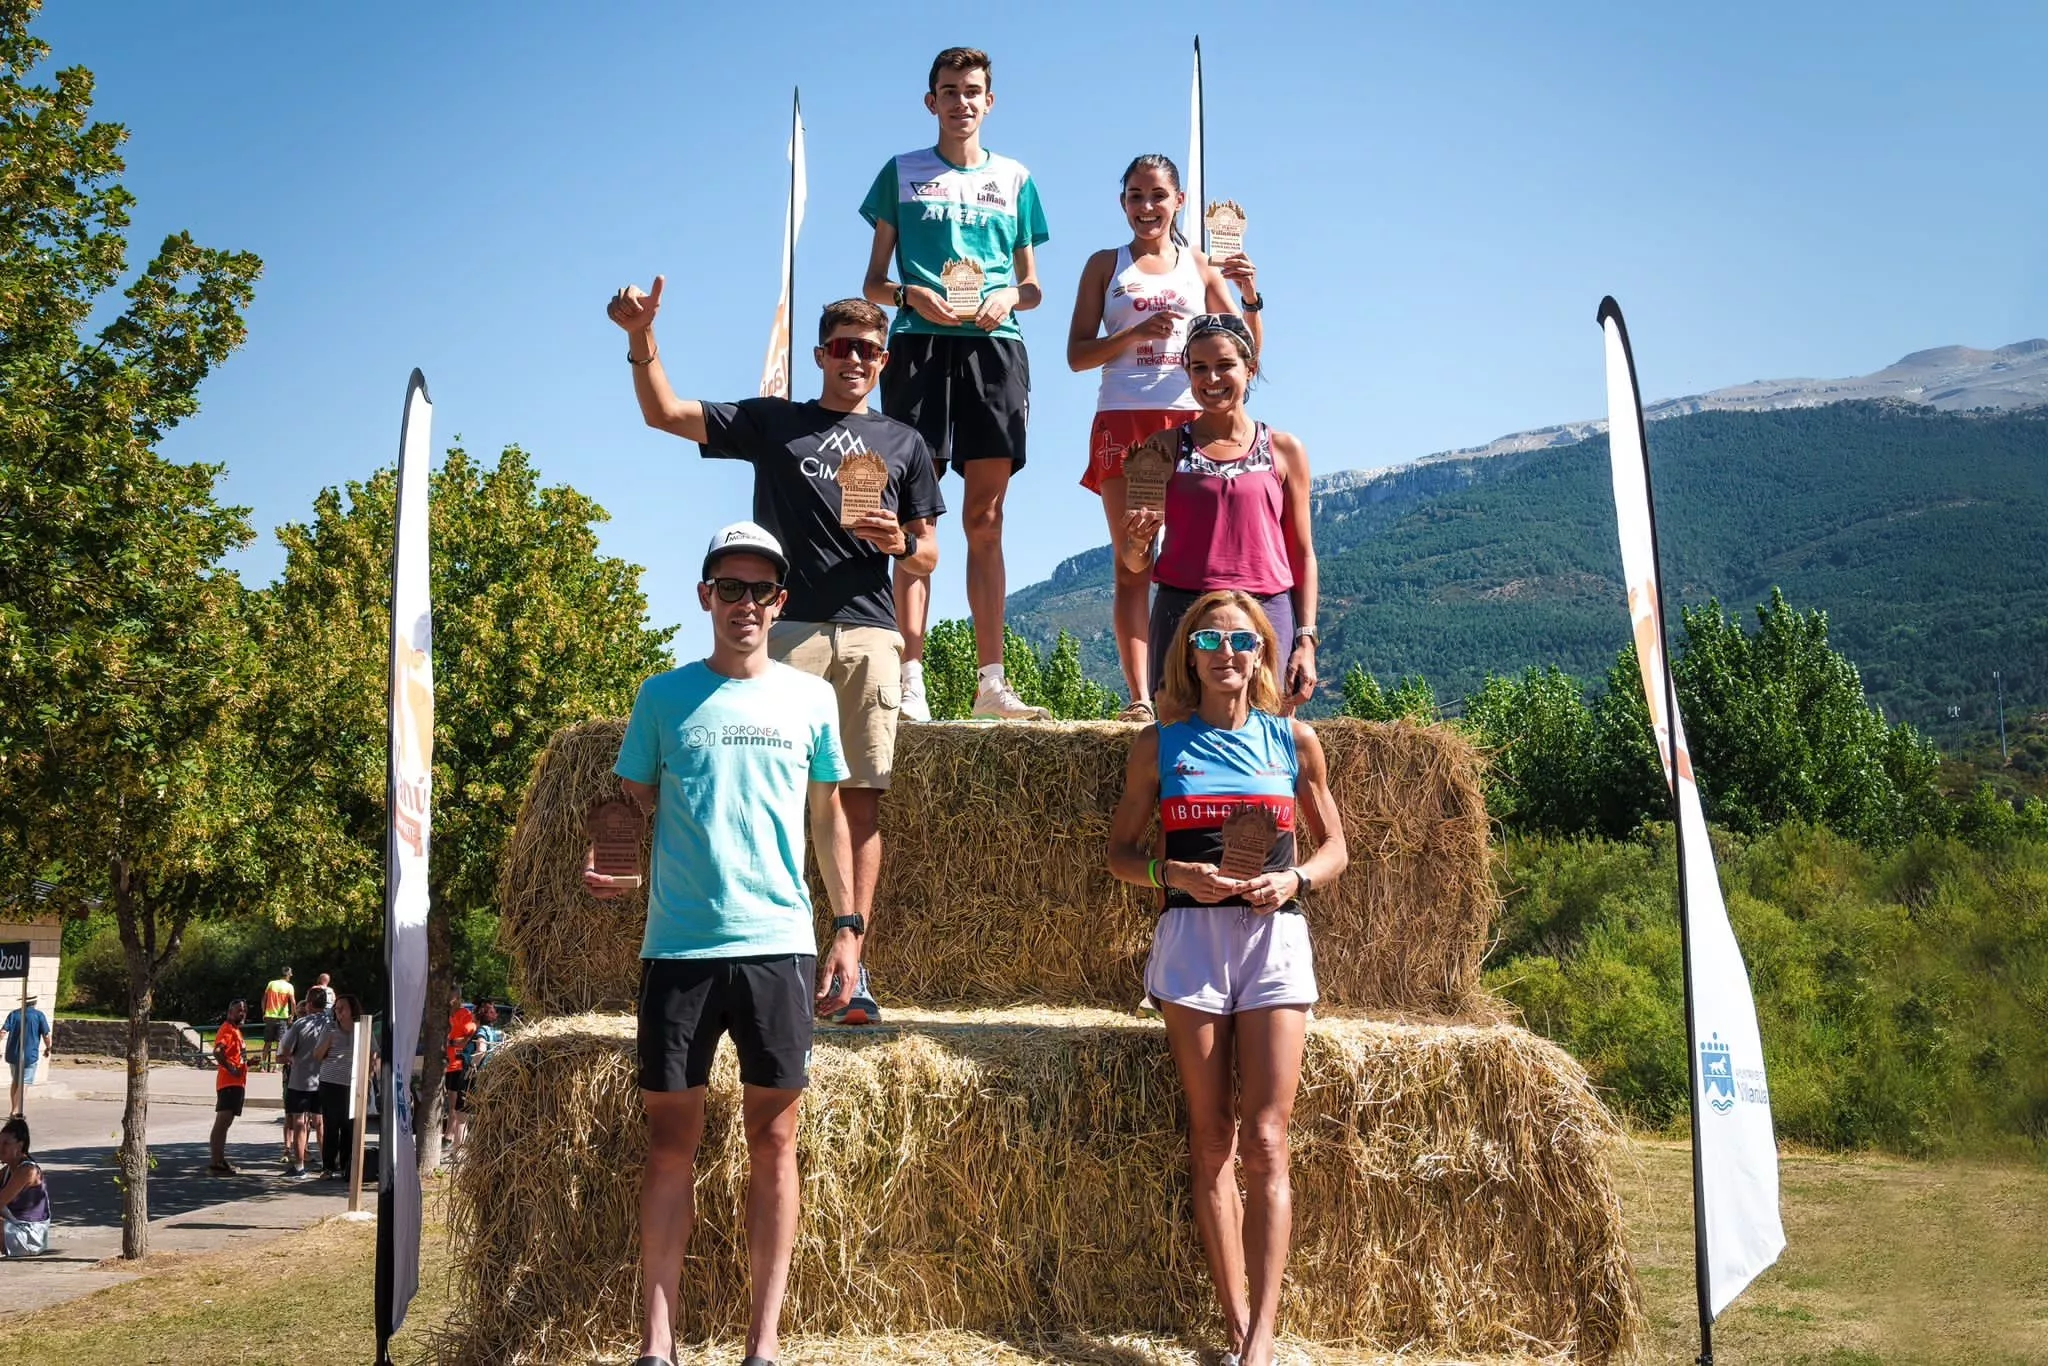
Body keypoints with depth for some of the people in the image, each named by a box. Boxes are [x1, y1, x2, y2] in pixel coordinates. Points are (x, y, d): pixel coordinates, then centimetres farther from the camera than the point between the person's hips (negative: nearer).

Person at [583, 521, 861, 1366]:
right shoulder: (663, 696, 7)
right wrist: (606, 860, -12)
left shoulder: (810, 698, 8)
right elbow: (634, 804, 9)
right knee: (670, 1140, 3)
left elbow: (829, 819, 13)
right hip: (678, 944, 0)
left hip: (778, 944, 0)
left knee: (773, 1140, 2)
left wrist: (847, 929, 8)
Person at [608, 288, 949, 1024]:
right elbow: (664, 413, 9)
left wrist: (900, 544, -4)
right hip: (788, 628, -1)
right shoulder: (773, 422, 16)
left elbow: (929, 556, 19)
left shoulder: (905, 443, 20)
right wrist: (641, 336, -5)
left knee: (860, 798, -3)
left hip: (869, 632, 1)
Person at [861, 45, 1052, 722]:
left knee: (985, 520, 1)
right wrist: (910, 295, -11)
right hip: (918, 345, -2)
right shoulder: (902, 173, 13)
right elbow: (873, 283, 10)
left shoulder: (1013, 178, 17)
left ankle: (991, 682, 1)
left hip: (994, 346, 2)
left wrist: (1009, 296, -5)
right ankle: (911, 681, -9)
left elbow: (1033, 288, 17)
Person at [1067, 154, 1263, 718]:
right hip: (1124, 419, 0)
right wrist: (1134, 334, -12)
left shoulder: (1201, 267, 13)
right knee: (1131, 562, -3)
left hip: (1190, 420, 1)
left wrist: (1252, 297, -6)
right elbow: (1077, 355, 4)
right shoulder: (1106, 265, 11)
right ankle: (1139, 695, -6)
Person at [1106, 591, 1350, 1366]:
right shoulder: (1160, 745, 7)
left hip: (1274, 938, 0)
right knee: (1211, 1140, 1)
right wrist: (1172, 875, -10)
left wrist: (1294, 878, -6)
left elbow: (1334, 846, 15)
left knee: (1265, 1143, -8)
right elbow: (1120, 849, 10)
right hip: (1190, 937, 0)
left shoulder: (1294, 741, 8)